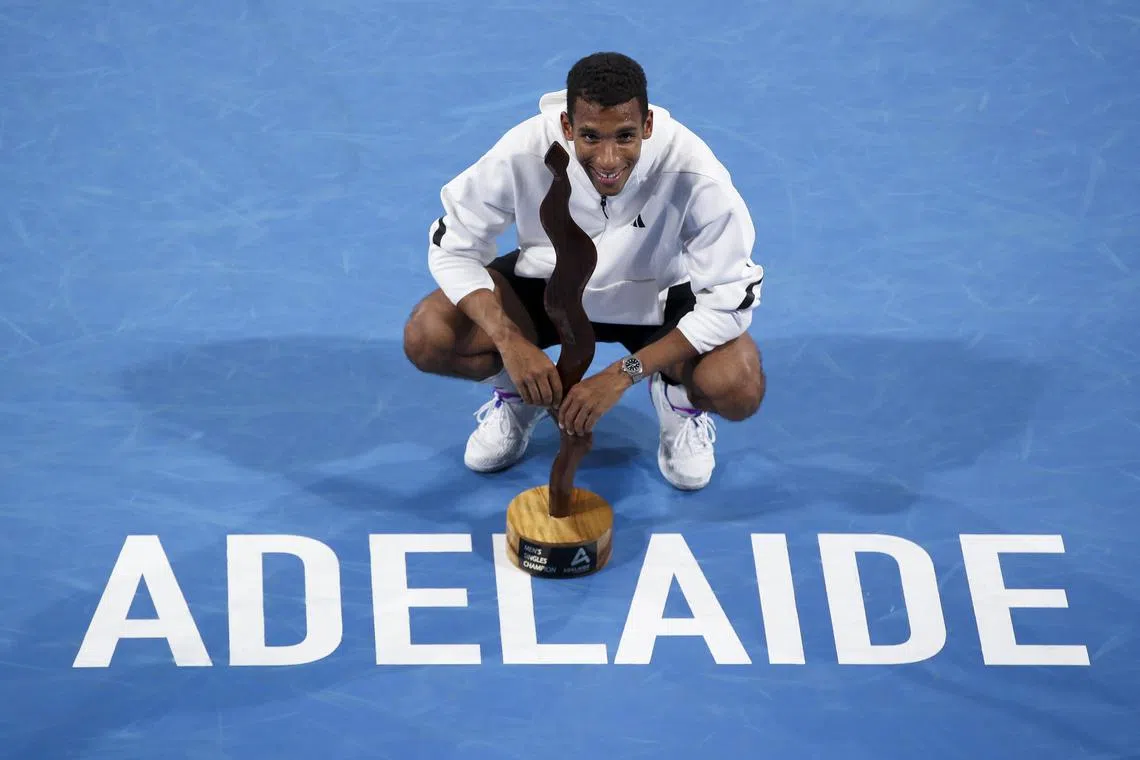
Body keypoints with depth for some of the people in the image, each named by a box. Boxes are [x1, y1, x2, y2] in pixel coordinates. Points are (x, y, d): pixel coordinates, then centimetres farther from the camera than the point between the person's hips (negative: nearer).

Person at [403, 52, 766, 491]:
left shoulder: (692, 172, -33)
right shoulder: (522, 154, -30)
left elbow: (729, 301, -26)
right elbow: (452, 248, -17)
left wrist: (621, 375, -33)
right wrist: (510, 342, -33)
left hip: (660, 295, -1)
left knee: (739, 389, -29)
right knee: (426, 338, -22)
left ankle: (681, 401, 9)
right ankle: (516, 394, 11)